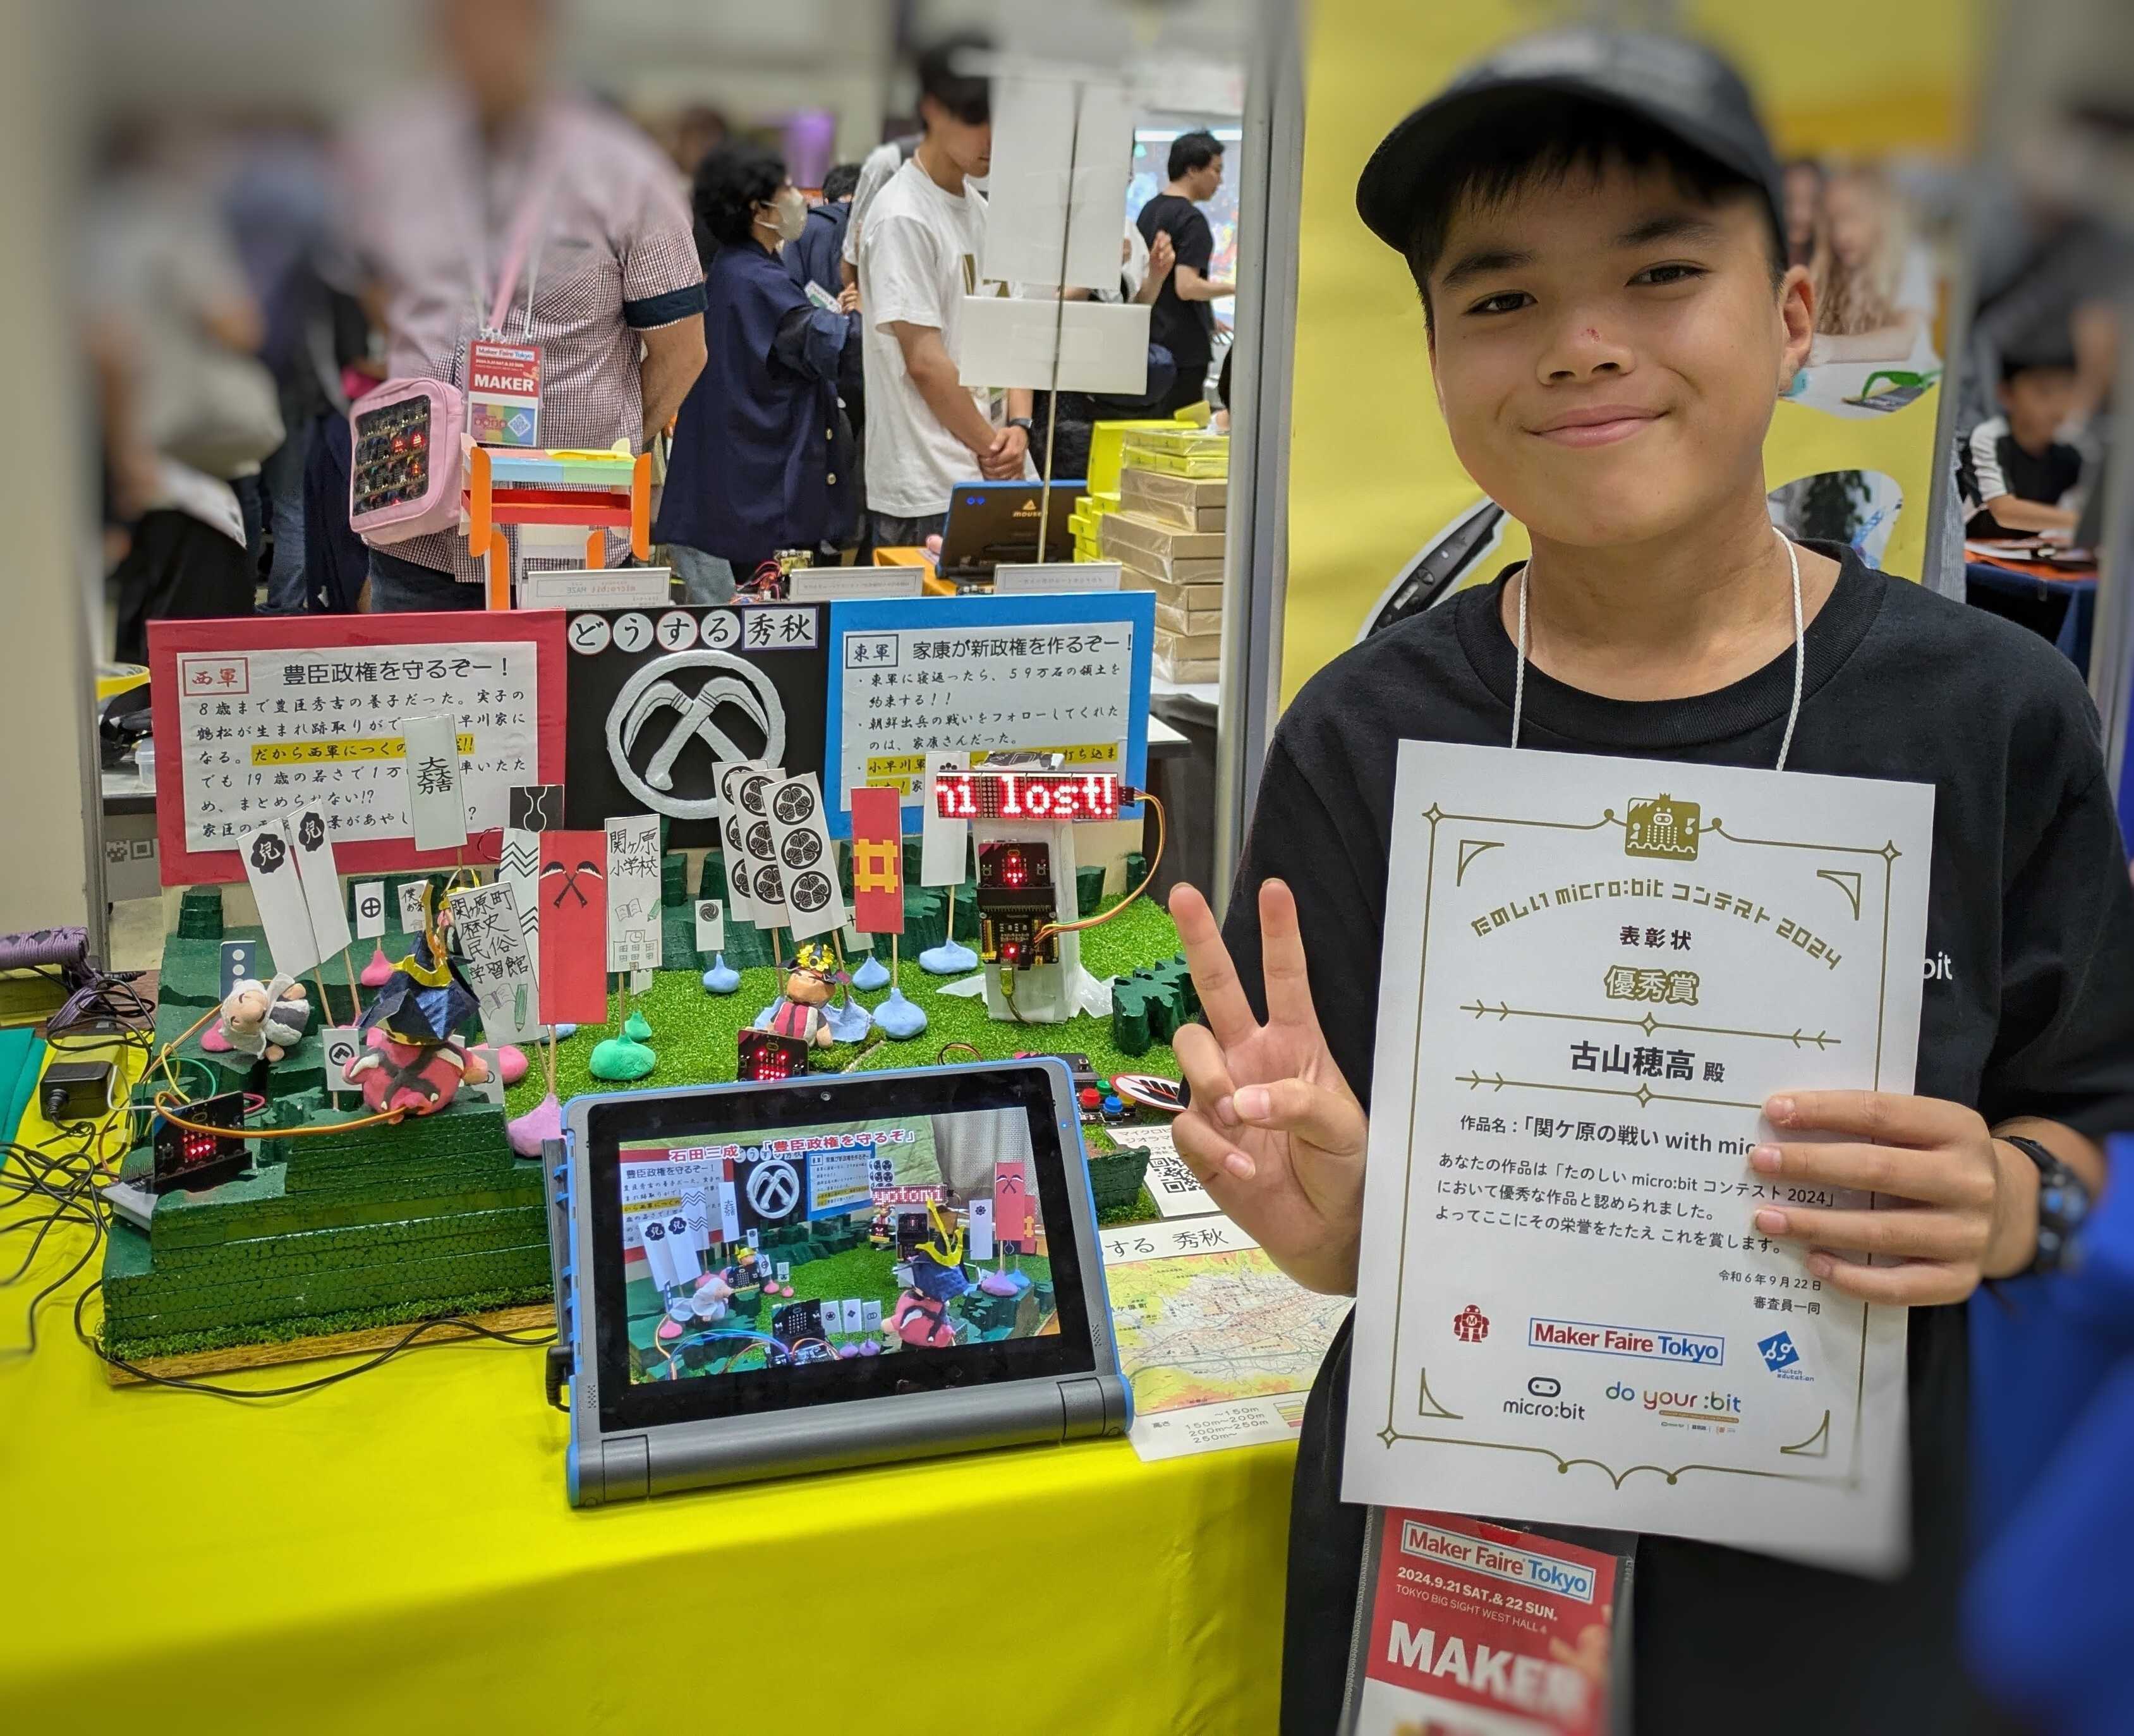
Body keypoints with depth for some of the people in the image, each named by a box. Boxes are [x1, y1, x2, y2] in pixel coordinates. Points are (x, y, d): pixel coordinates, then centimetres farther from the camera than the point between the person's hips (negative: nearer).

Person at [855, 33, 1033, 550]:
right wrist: (991, 447, -8)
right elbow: (924, 360, -15)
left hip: (994, 477, 8)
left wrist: (1018, 426, -5)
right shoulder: (903, 217, -12)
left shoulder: (980, 211, 13)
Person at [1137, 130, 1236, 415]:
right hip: (1185, 347, -9)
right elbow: (1187, 287, -22)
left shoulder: (1150, 210, 15)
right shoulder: (1192, 220, -14)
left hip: (1150, 343, 9)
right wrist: (1234, 287, -9)